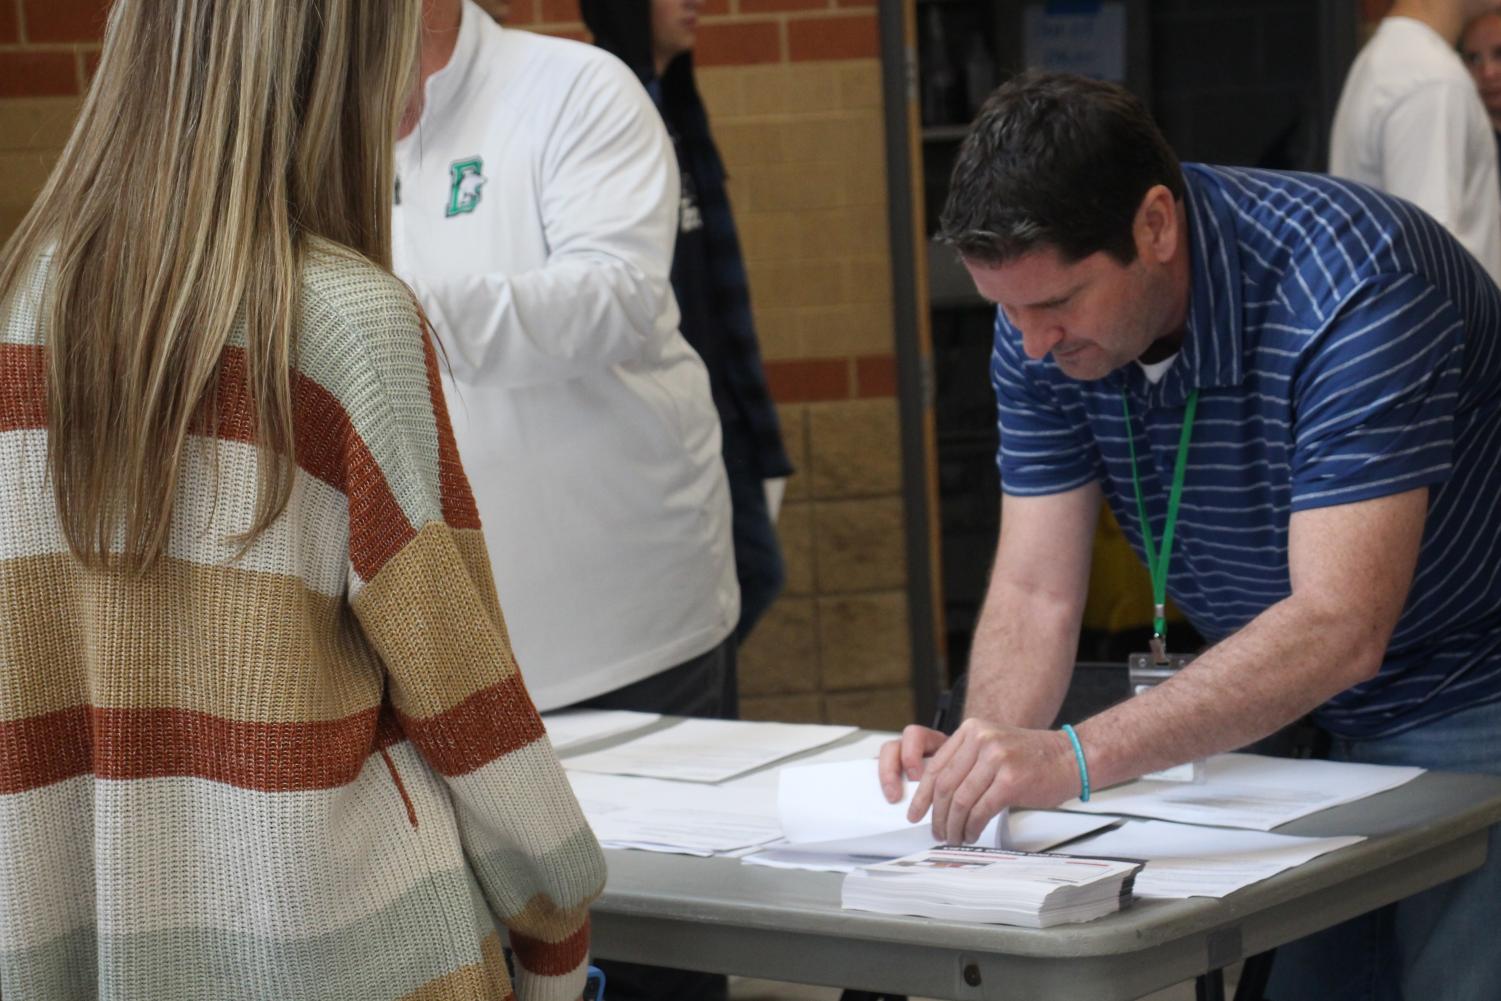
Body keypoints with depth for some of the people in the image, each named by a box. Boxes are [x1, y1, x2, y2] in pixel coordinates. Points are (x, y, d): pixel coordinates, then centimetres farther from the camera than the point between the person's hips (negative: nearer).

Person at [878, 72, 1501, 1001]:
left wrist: (1074, 757, -45)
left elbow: (1339, 628, -38)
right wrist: (982, 753, -28)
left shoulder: (1350, 287, -30)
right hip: (1291, 720, 6)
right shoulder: (1041, 325, -10)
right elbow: (1036, 593, -7)